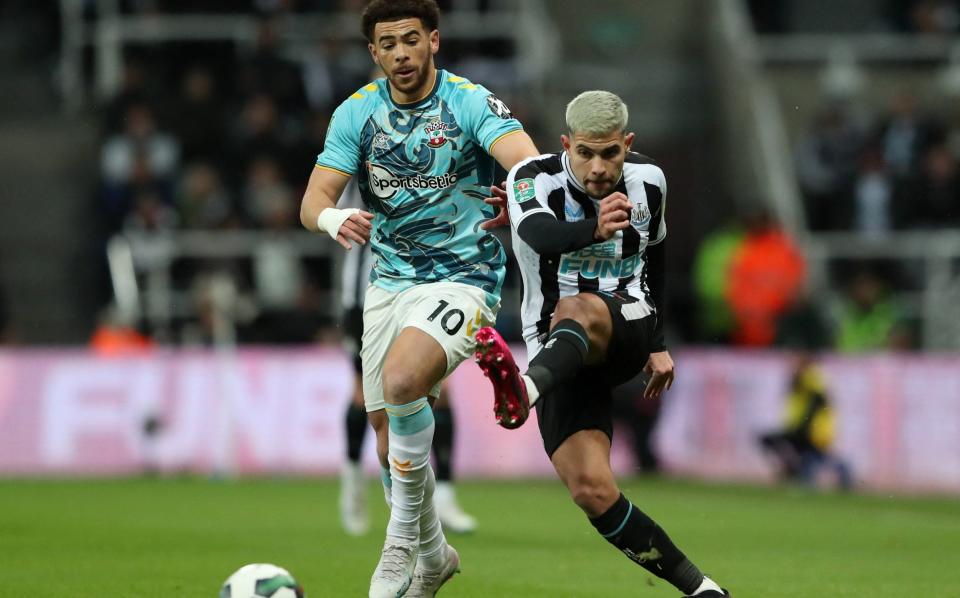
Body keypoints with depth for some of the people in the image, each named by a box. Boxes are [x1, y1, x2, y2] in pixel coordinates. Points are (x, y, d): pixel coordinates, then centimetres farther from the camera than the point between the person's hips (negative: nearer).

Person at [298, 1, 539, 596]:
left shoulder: (472, 102, -11)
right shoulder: (356, 113, 1)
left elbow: (525, 157, -28)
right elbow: (314, 201, -6)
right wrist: (334, 220, -32)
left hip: (463, 277, -5)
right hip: (389, 279, 5)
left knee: (401, 381, -30)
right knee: (387, 425, 8)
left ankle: (402, 540, -15)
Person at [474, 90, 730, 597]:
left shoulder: (647, 182, 2)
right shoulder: (533, 179, -11)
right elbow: (542, 235, -34)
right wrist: (594, 228, -55)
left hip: (627, 331, 1)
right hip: (560, 355, -1)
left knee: (577, 310, -37)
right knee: (592, 491, -20)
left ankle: (525, 390, -70)